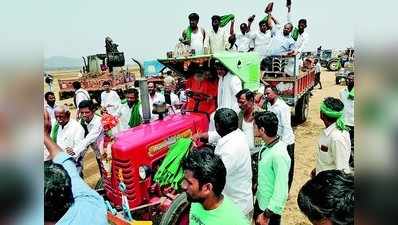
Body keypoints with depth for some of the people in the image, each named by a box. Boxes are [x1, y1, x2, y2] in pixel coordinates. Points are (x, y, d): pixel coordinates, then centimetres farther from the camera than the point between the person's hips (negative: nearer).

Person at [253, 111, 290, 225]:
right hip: (260, 201, 7)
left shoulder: (279, 154, -31)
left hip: (270, 208, -7)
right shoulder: (267, 146, -6)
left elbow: (281, 191, -27)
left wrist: (267, 214, -21)